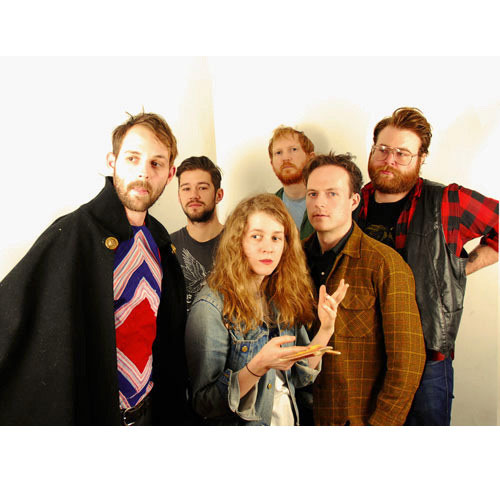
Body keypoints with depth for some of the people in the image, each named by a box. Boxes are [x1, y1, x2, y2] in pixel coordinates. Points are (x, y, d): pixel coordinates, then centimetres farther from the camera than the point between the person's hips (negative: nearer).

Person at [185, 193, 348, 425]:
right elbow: (204, 403, -21)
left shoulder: (284, 298, -6)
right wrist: (259, 366, -33)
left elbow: (298, 377, -2)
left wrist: (325, 329, -14)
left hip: (288, 422, 5)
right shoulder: (210, 308, -22)